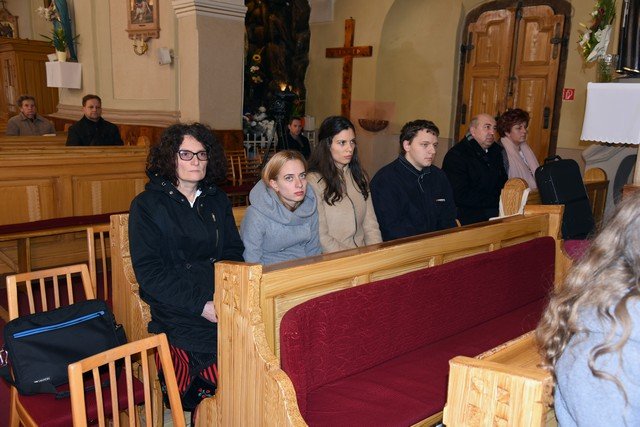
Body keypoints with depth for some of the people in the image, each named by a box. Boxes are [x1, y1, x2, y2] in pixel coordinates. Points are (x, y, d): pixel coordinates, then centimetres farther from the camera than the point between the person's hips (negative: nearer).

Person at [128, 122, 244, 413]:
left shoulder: (218, 200, 18)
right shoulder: (147, 205, 3)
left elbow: (234, 253, 15)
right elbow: (149, 272, -5)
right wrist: (199, 305, -16)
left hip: (220, 300, 5)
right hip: (174, 309, -5)